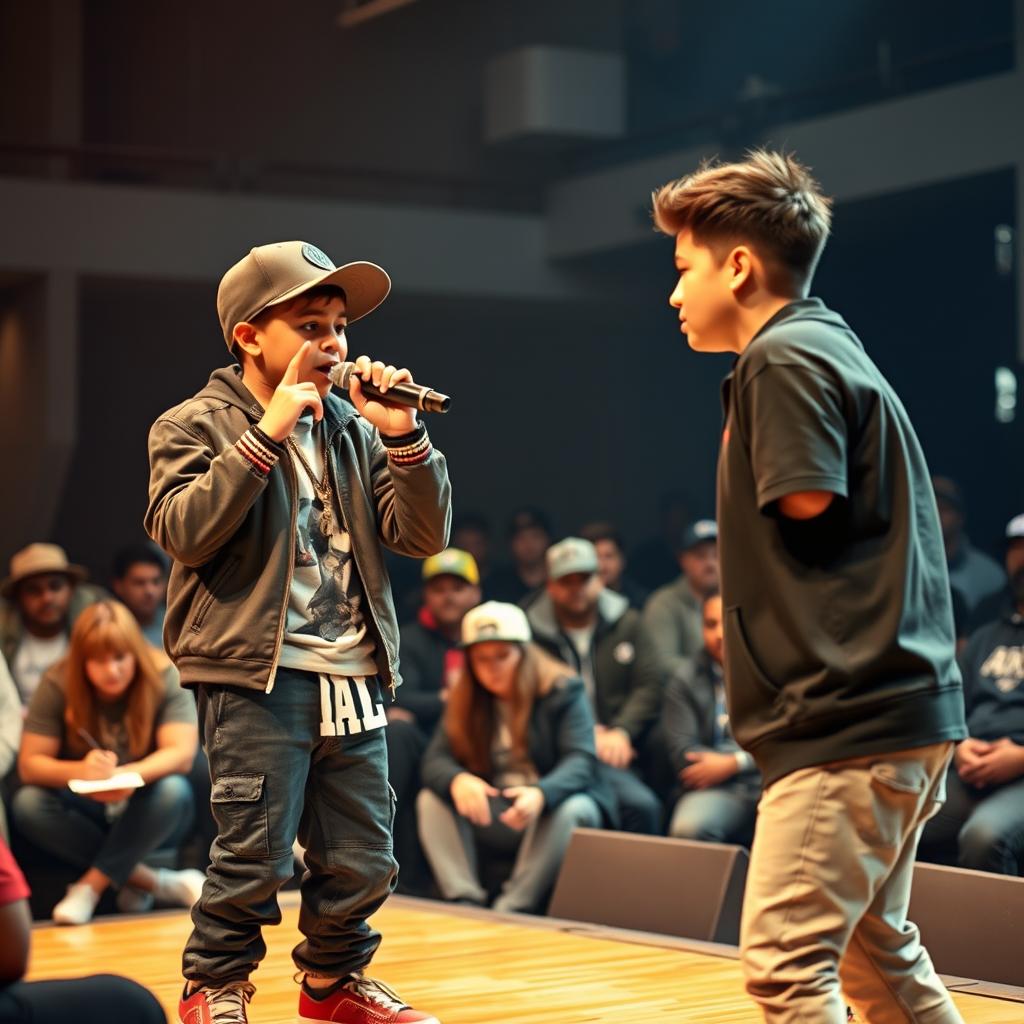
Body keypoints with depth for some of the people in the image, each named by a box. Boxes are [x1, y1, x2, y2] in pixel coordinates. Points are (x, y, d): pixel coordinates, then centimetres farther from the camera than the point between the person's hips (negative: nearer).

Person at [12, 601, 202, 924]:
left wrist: (127, 775, -42)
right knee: (27, 803, -28)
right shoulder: (57, 686, -11)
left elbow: (182, 754, -22)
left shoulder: (164, 679, -13)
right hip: (89, 810, 2)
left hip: (144, 814, -1)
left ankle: (91, 886, -24)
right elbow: (29, 765, -15)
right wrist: (80, 771, -37)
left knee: (173, 791, -34)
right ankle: (153, 882, -26)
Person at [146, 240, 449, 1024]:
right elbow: (183, 531, -15)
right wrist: (266, 434, -17)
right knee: (255, 853, -6)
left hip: (353, 674, 5)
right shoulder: (196, 425, 2)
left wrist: (402, 437, -6)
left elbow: (422, 536, 8)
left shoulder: (353, 430, 14)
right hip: (256, 674, -5)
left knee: (361, 856, 9)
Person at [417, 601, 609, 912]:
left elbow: (581, 761, -20)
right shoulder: (465, 700, 3)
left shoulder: (563, 691, -8)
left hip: (549, 809, -4)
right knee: (431, 800, -18)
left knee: (573, 809, -35)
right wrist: (457, 780, -33)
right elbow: (436, 758, -7)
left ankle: (513, 910, -38)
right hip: (493, 816, 4)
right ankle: (464, 902, -33)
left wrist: (540, 794, -42)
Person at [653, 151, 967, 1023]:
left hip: (848, 724, -10)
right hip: (896, 717, 10)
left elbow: (807, 513, -17)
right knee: (877, 950, 17)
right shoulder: (833, 350, 19)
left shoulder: (785, 359, -10)